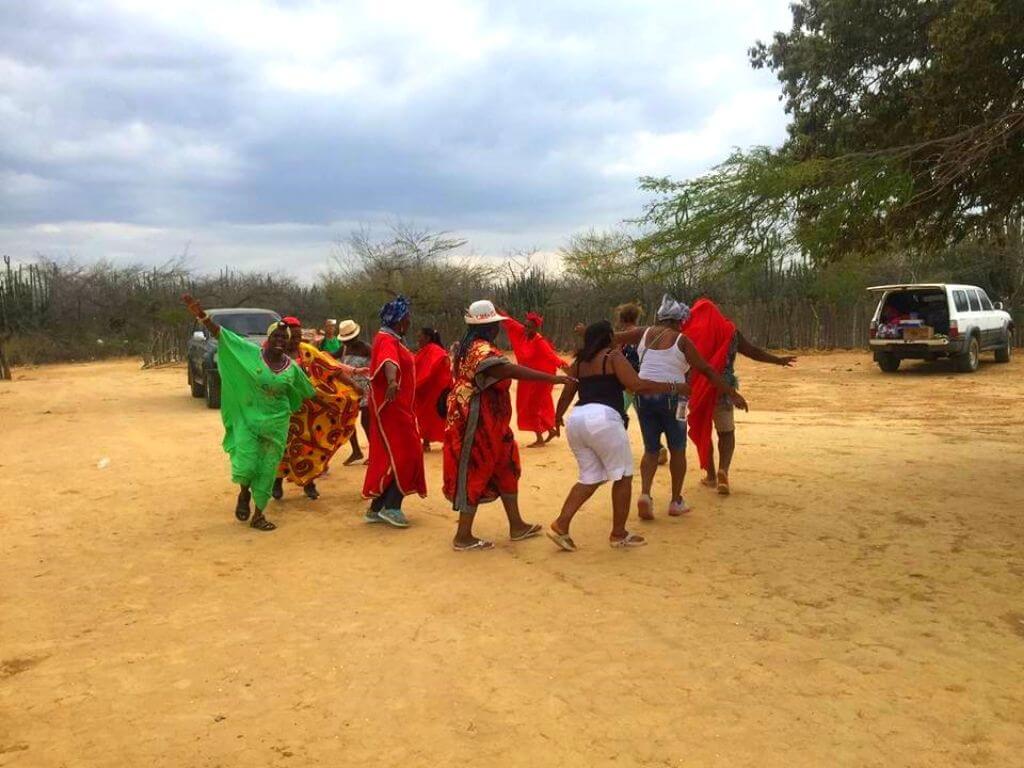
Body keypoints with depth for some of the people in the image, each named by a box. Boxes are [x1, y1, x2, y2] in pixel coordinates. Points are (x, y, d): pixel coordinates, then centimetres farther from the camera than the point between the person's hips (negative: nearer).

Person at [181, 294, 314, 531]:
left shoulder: (292, 368, 1)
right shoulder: (250, 353, -7)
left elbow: (308, 393, 16)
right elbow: (221, 334, -12)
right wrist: (201, 315, -23)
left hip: (276, 425, 2)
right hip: (248, 419, -2)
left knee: (267, 470, 4)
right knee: (246, 465, -12)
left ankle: (258, 515, 18)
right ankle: (244, 493, 23)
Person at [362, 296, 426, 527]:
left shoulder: (393, 338, 12)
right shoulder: (387, 340, -19)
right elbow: (388, 361, -43)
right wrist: (392, 382, -62)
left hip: (398, 407, 10)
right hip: (390, 406, -10)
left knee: (389, 456, 11)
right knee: (404, 455, -8)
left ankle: (378, 508, 15)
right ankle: (390, 506, -5)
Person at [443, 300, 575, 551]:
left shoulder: (470, 347, 14)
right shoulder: (481, 349, -20)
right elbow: (511, 370, -33)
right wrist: (554, 378, -35)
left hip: (487, 424, 11)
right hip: (478, 424, -11)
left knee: (505, 469, 15)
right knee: (475, 474, -3)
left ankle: (516, 526, 23)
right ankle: (463, 537, 5)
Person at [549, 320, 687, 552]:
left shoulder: (579, 362, 20)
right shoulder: (613, 356, 2)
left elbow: (566, 395, 23)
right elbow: (637, 385, -9)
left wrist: (558, 417, 41)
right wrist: (673, 387, -2)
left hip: (576, 420, 7)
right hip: (602, 419, -7)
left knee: (590, 478, 15)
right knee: (623, 476, 7)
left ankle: (561, 526, 3)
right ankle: (618, 534, 12)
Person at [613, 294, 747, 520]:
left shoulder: (643, 334, 7)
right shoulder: (681, 340, -3)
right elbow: (707, 370, -4)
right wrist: (732, 393, 0)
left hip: (644, 395, 4)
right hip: (670, 397, -4)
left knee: (651, 449, 14)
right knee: (677, 449, 14)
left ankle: (645, 493, -7)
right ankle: (676, 501, 18)